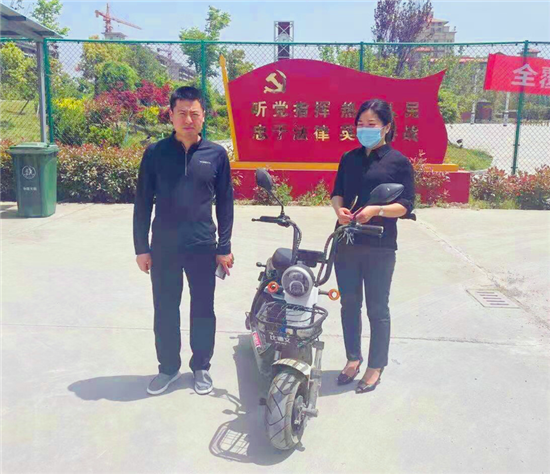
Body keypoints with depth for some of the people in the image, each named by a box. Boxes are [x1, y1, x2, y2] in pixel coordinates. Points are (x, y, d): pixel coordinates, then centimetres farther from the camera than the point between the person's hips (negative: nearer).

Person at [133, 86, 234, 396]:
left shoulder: (216, 154, 0)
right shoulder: (155, 153, -1)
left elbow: (225, 203, 4)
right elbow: (143, 202, 3)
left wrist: (224, 247, 2)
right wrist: (141, 247, 0)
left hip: (202, 247, 0)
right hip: (163, 248, 1)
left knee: (203, 310, 10)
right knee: (165, 310, 11)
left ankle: (201, 366, 28)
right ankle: (168, 367, 29)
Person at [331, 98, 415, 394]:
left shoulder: (399, 162, -3)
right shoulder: (349, 158, 12)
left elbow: (406, 205, -6)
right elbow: (337, 192, 11)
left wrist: (376, 210, -23)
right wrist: (339, 209, -11)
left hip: (379, 247, -4)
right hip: (346, 242, 5)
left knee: (377, 309, 5)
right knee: (349, 304, 13)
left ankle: (376, 367, 20)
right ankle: (353, 358, 30)